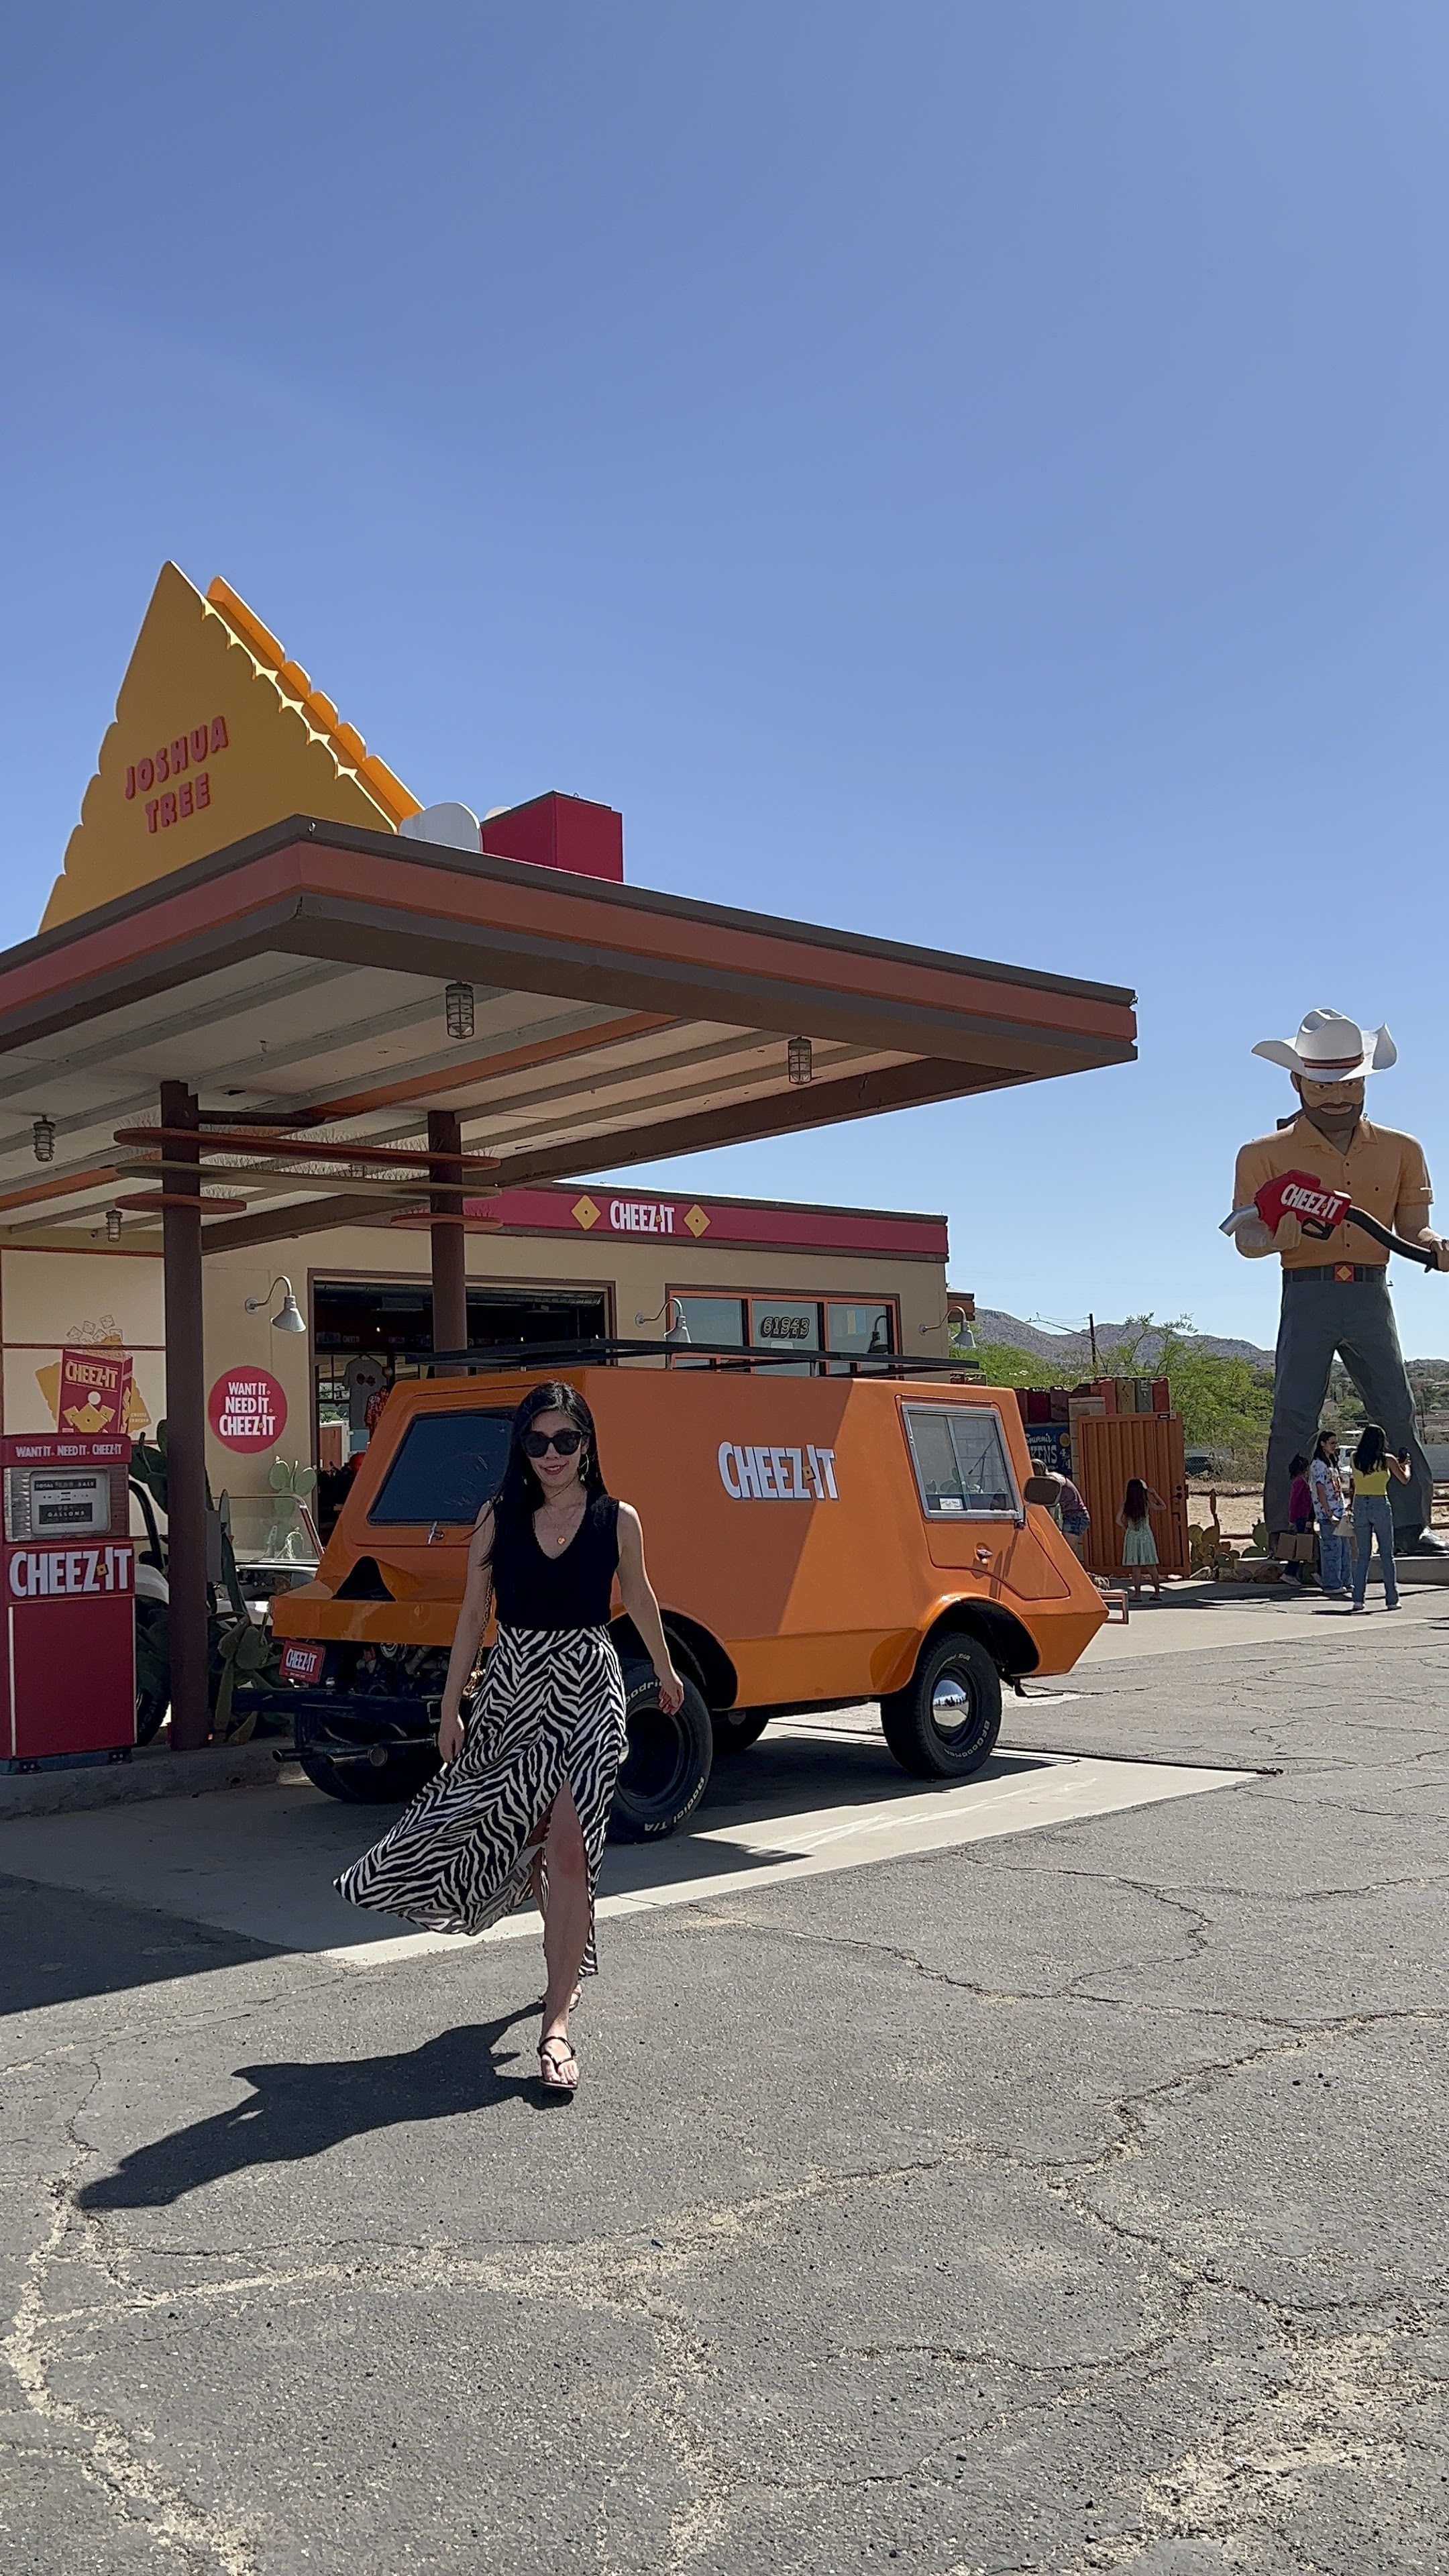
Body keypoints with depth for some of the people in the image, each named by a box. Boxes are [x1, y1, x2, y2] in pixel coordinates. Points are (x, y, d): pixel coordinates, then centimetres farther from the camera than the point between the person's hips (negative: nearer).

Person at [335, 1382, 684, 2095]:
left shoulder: (617, 1520, -1)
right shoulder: (499, 1517, 1)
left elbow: (638, 1600, 16)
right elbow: (472, 1615, 4)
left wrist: (665, 1672, 28)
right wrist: (451, 1708, 3)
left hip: (589, 1689, -2)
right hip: (513, 1689, 2)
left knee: (570, 1850, -10)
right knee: (524, 1836, 14)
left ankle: (556, 2024, -8)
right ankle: (566, 1971, 42)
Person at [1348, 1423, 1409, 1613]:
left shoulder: (1356, 1458, 2)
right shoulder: (1387, 1460, -5)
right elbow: (1405, 1479, 8)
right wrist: (1405, 1465, 30)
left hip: (1360, 1506, 3)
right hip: (1380, 1505, -3)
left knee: (1363, 1555, 9)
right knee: (1387, 1555, 7)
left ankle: (1358, 1599, 2)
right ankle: (1392, 1599, 7)